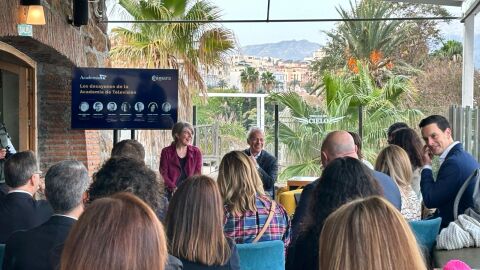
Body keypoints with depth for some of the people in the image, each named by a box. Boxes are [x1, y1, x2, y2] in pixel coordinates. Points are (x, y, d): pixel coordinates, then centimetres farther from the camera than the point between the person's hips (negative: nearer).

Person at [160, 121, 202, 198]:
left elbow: (197, 174, 8)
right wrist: (174, 188, -15)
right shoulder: (166, 152, 3)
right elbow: (163, 174, -1)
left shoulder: (196, 152, 10)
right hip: (172, 193, -1)